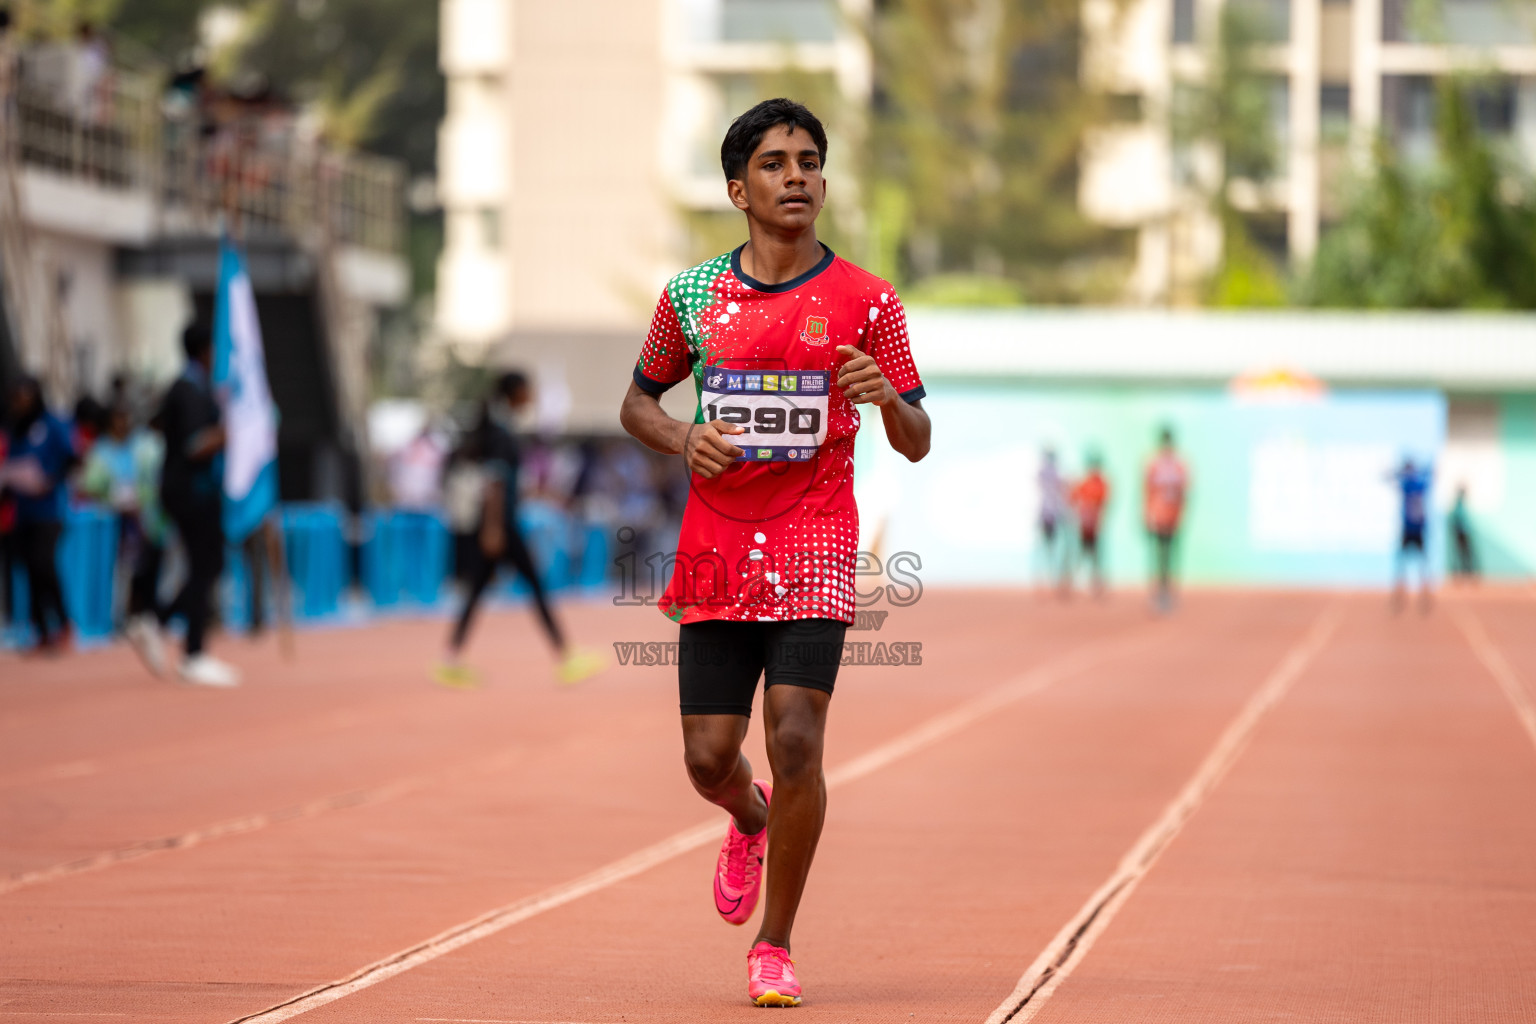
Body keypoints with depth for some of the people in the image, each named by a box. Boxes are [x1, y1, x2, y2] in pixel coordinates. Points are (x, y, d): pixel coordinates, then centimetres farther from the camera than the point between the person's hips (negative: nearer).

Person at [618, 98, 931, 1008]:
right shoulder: (692, 297, 4)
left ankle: (776, 943, 0)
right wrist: (682, 440, -5)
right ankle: (752, 820, 41)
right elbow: (638, 401, 17)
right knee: (709, 757, 2)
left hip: (815, 548, -2)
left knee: (796, 739, -16)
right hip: (717, 549, 2)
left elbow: (917, 444, 3)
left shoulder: (866, 302, 0)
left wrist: (887, 397, -19)